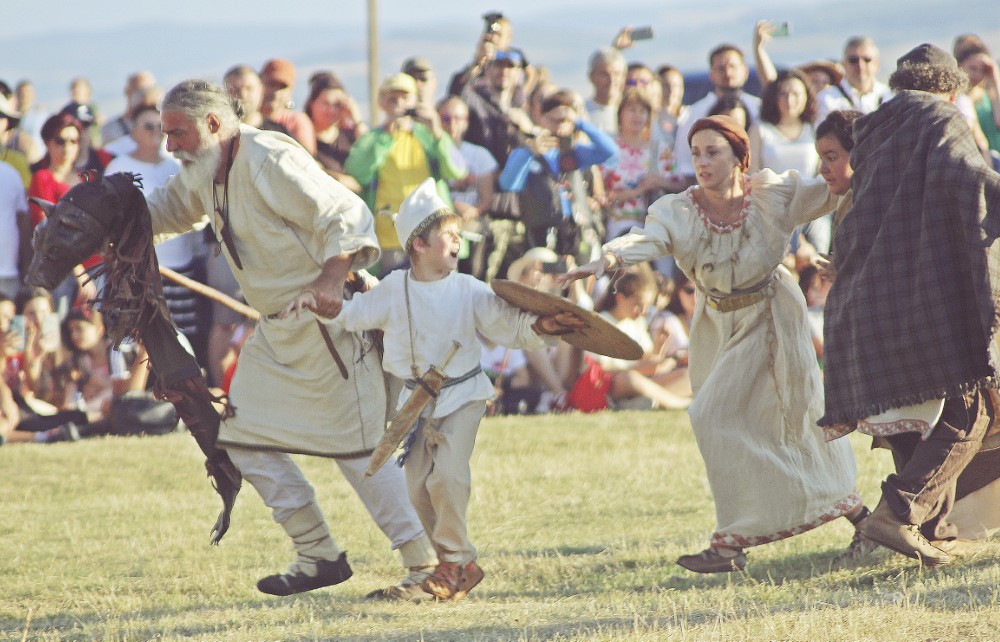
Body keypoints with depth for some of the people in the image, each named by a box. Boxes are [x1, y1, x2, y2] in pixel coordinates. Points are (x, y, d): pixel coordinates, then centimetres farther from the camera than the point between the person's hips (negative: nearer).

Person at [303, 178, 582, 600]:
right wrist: (315, 303, -6)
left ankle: (456, 561, -4)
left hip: (462, 395, -3)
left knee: (448, 475, -19)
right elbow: (350, 316, 8)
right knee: (418, 486, 1)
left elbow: (508, 326, -8)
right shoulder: (394, 290, -2)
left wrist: (536, 328, -27)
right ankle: (457, 564, 15)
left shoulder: (469, 291, -7)